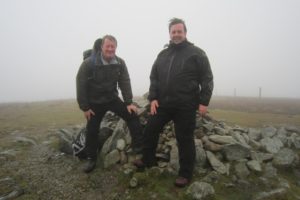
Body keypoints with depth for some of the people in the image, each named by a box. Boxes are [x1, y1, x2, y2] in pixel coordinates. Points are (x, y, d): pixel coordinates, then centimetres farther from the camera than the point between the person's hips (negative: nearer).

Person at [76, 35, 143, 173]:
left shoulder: (120, 63, -9)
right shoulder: (88, 63, -18)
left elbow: (125, 83, -7)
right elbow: (81, 85, -15)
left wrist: (128, 103, -12)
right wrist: (84, 107, -14)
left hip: (112, 99, 2)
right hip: (94, 103, -2)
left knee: (132, 116, -11)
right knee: (92, 130, 3)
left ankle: (138, 146, 1)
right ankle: (91, 159, 23)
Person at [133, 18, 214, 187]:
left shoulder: (196, 53, 1)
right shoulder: (162, 55, 15)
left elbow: (207, 79, -3)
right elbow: (154, 78, 14)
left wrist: (204, 102, -10)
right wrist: (153, 98, 3)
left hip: (185, 105, -5)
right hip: (163, 103, 5)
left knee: (184, 139, 3)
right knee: (150, 130, 10)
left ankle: (186, 174, 21)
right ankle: (148, 160, 33)